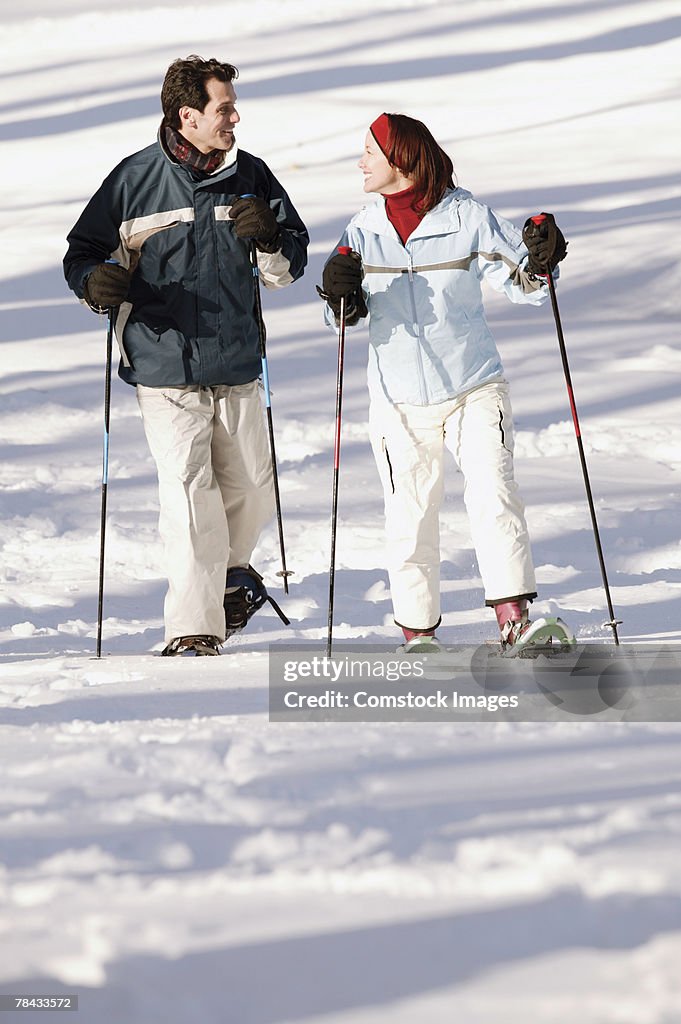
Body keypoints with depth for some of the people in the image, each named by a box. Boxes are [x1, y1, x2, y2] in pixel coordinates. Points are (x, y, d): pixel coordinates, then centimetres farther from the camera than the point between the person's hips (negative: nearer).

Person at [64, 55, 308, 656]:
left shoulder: (250, 176, 5)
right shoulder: (136, 179, -4)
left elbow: (289, 268, 11)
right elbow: (82, 252, 5)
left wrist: (269, 240, -11)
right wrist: (98, 282, -17)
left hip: (236, 363, 4)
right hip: (165, 364, -4)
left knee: (250, 489, 15)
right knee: (189, 493, -13)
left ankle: (229, 570, 45)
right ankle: (193, 632, -10)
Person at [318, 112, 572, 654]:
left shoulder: (467, 217, -4)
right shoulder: (364, 230, 4)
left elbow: (523, 283, -2)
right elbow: (346, 316, 3)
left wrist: (540, 261, -23)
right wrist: (341, 294, -19)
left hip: (475, 389, -2)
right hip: (400, 400, 2)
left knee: (494, 496, -16)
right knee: (409, 515, 4)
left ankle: (515, 619, -17)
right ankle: (418, 632, 16)